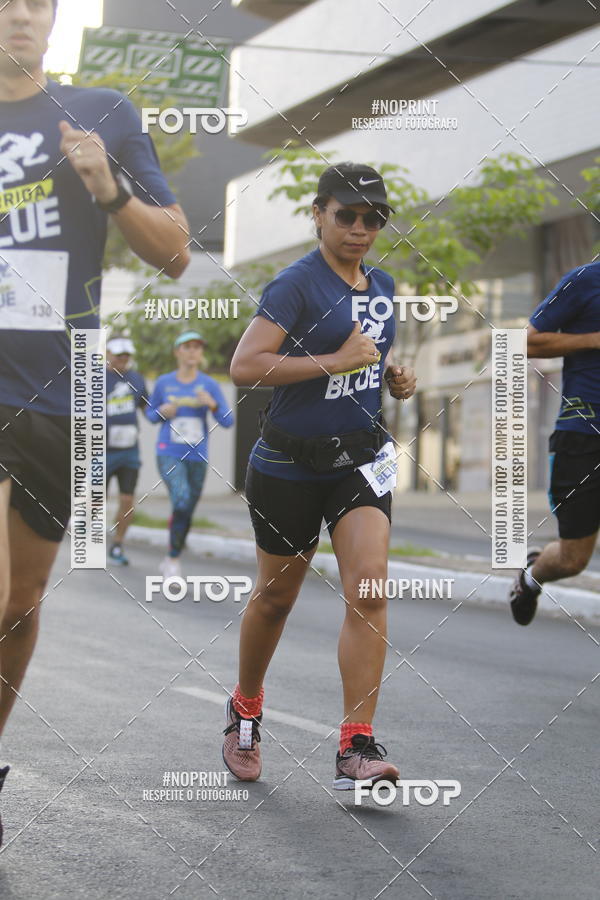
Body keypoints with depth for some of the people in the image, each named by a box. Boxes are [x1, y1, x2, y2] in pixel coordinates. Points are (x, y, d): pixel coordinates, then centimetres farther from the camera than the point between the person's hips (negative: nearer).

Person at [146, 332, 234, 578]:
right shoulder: (164, 383, 1)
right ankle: (173, 560, -11)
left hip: (197, 456, 2)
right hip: (169, 454, -2)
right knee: (181, 500, -26)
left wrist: (212, 404, -21)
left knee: (187, 514, 10)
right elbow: (150, 413, 14)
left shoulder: (209, 385, -1)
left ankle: (170, 561, 33)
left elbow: (227, 421, -3)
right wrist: (162, 412, -8)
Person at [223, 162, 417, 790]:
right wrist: (335, 361, -25)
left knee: (369, 587, -15)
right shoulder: (296, 285, -13)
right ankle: (245, 711, 37)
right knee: (275, 597, 11)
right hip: (290, 465, -4)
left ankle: (356, 748, -15)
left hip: (361, 459, 4)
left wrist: (396, 379, 5)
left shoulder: (382, 287, 9)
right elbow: (243, 365, -24)